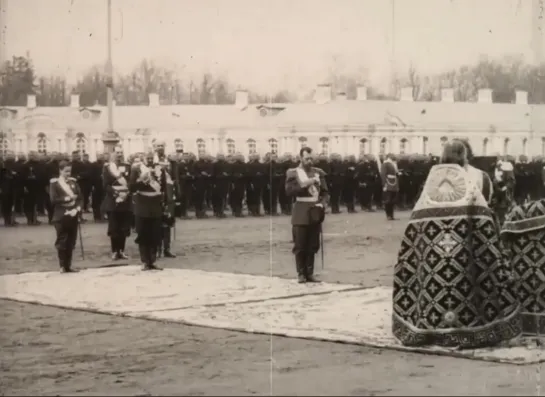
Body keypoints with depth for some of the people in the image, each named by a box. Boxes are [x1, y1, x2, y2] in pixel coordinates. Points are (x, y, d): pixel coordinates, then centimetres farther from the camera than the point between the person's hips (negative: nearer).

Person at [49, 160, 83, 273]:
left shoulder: (73, 182, 11)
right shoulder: (54, 183, -2)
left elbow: (80, 198, 8)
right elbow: (53, 200, -12)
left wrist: (77, 209, -8)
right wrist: (67, 198, -15)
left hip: (73, 216, 4)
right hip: (61, 217, -4)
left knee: (71, 242, 5)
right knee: (62, 242, -3)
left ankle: (68, 266, 11)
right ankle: (63, 266, 3)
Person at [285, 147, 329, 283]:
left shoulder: (318, 172, 12)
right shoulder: (292, 173, 3)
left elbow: (325, 192, 11)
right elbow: (289, 190, -8)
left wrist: (322, 203, -7)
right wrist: (305, 184, -15)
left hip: (315, 212, 3)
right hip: (301, 212, -3)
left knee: (313, 245, 4)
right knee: (300, 245, -2)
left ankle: (310, 273, 10)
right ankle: (301, 273, 5)